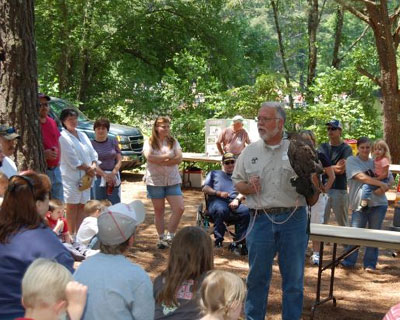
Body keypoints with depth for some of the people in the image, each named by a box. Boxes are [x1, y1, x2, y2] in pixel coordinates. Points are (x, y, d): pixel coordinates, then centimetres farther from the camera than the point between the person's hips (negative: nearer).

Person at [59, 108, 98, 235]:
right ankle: (72, 234, 1)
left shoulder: (83, 135, 17)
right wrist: (87, 168, -9)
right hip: (71, 176, -7)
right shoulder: (63, 137, -9)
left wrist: (93, 166, -6)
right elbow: (72, 159, -14)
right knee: (72, 206, -4)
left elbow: (93, 153, 13)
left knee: (82, 205, 9)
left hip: (85, 177, 7)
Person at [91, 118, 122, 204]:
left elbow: (119, 160, 7)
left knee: (115, 204, 0)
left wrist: (113, 173, -10)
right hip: (98, 178, -3)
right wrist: (104, 175, -19)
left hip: (113, 178, 3)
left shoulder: (113, 141, 10)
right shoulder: (91, 144, 0)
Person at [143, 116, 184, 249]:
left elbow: (179, 158, -6)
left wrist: (160, 161, -15)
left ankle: (169, 235, 3)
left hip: (173, 180, 2)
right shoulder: (149, 142, 0)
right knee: (159, 211, 7)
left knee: (179, 208, -9)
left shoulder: (173, 141, 6)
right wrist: (167, 156, -10)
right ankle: (161, 238, 18)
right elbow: (149, 157, -18)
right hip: (155, 180, -2)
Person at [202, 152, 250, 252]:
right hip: (217, 201, -1)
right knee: (221, 210, -40)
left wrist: (237, 199, -6)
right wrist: (219, 193, 0)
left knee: (246, 211, -33)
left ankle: (239, 241, -29)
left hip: (233, 203, 1)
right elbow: (205, 189, 18)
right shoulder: (214, 173, 32)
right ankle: (218, 240, -28)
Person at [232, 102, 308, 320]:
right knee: (257, 276, 11)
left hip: (293, 219, -1)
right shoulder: (249, 152, 8)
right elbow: (237, 181, 13)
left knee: (293, 277, 8)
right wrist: (247, 187, -8)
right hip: (261, 219, 2)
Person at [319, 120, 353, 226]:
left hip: (340, 189, -3)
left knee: (343, 223, 3)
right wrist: (334, 168, -11)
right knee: (321, 222, 2)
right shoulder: (323, 147, 13)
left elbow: (342, 169, -12)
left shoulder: (346, 148, 0)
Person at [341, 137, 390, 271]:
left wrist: (383, 188, -8)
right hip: (359, 204, -3)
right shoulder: (351, 161, 3)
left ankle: (370, 264, 13)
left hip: (378, 203, 3)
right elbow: (361, 177, -12)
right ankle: (349, 262, 11)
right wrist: (381, 183, -16)